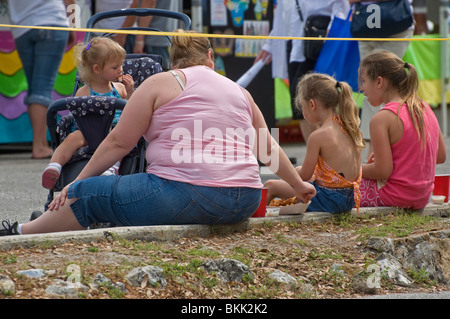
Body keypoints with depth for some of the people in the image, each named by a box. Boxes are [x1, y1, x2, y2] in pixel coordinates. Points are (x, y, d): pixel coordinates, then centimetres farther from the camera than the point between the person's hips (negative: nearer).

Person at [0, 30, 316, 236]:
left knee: (86, 194, 9)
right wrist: (299, 185, 43)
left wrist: (77, 182, 16)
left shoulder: (161, 83, 5)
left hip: (183, 196, -7)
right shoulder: (239, 91, 21)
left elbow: (119, 142, 6)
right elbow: (269, 147, 29)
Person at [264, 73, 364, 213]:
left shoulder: (318, 136, -19)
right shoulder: (349, 128, 3)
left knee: (270, 186, 3)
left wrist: (297, 171, 12)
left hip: (329, 200, -9)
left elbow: (305, 175, -11)